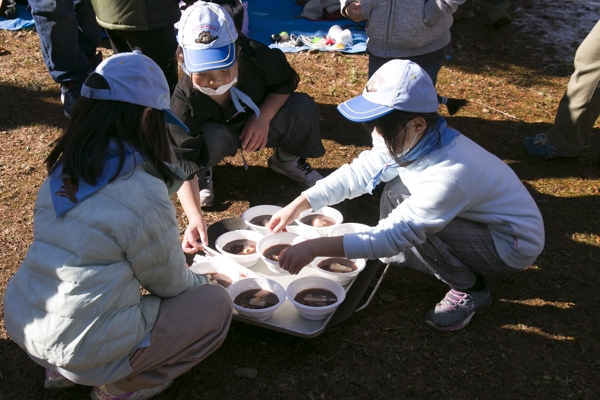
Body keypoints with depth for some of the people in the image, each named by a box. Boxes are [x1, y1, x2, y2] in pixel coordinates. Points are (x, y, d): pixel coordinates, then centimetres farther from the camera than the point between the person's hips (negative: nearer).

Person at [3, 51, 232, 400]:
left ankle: (63, 370, 19)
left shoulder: (62, 171, 0)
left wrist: (172, 248, 17)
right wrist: (205, 282, 15)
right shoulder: (142, 194, -21)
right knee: (215, 303, 6)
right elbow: (169, 283, -5)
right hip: (86, 351, -7)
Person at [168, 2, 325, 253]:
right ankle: (204, 173, -1)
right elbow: (183, 166, -37)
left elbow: (286, 83, -11)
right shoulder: (183, 103, -36)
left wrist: (263, 117, -28)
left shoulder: (257, 57, -32)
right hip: (216, 135, -2)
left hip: (258, 127, 2)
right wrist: (195, 218, -52)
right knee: (215, 138, -39)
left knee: (303, 108, -25)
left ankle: (287, 160, 6)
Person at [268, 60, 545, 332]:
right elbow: (357, 172, -8)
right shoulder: (416, 140, -14)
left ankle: (470, 291, -5)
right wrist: (298, 205, -15)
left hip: (515, 243, -7)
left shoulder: (448, 175, -36)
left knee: (407, 218, -26)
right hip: (481, 219, 8)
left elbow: (393, 235, -36)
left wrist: (315, 247, -38)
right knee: (396, 190, -7)